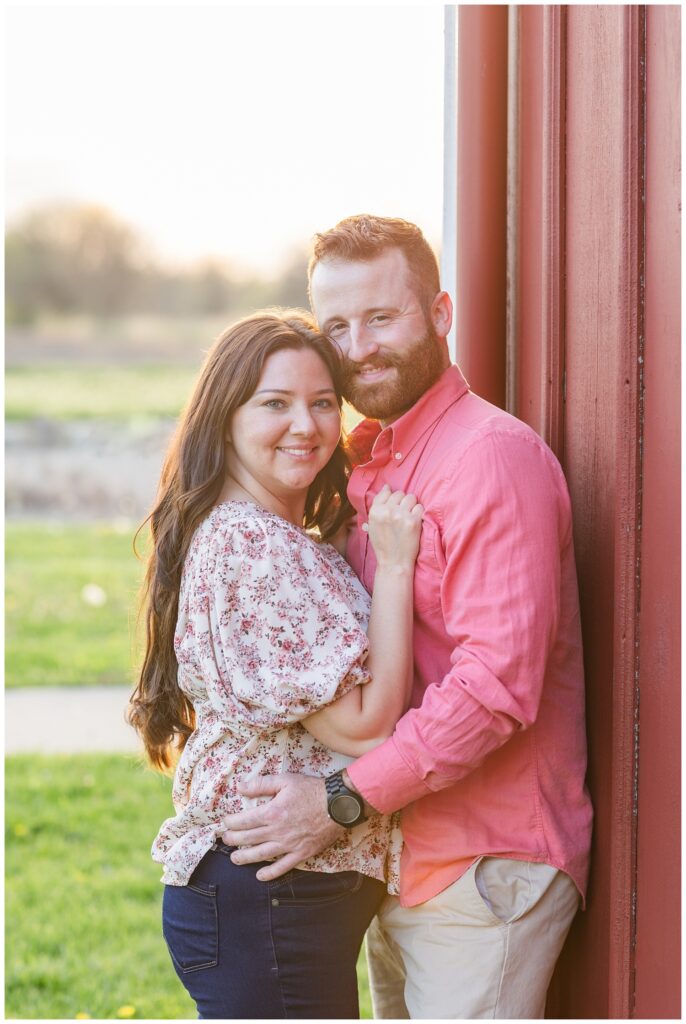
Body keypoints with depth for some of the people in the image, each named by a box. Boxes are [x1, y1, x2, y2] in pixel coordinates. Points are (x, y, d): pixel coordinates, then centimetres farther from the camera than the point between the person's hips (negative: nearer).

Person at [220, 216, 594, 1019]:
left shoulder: (492, 455, -16)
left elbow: (498, 682, -23)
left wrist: (344, 800, -22)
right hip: (398, 863, 9)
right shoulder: (366, 462, 14)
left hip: (482, 869, -9)